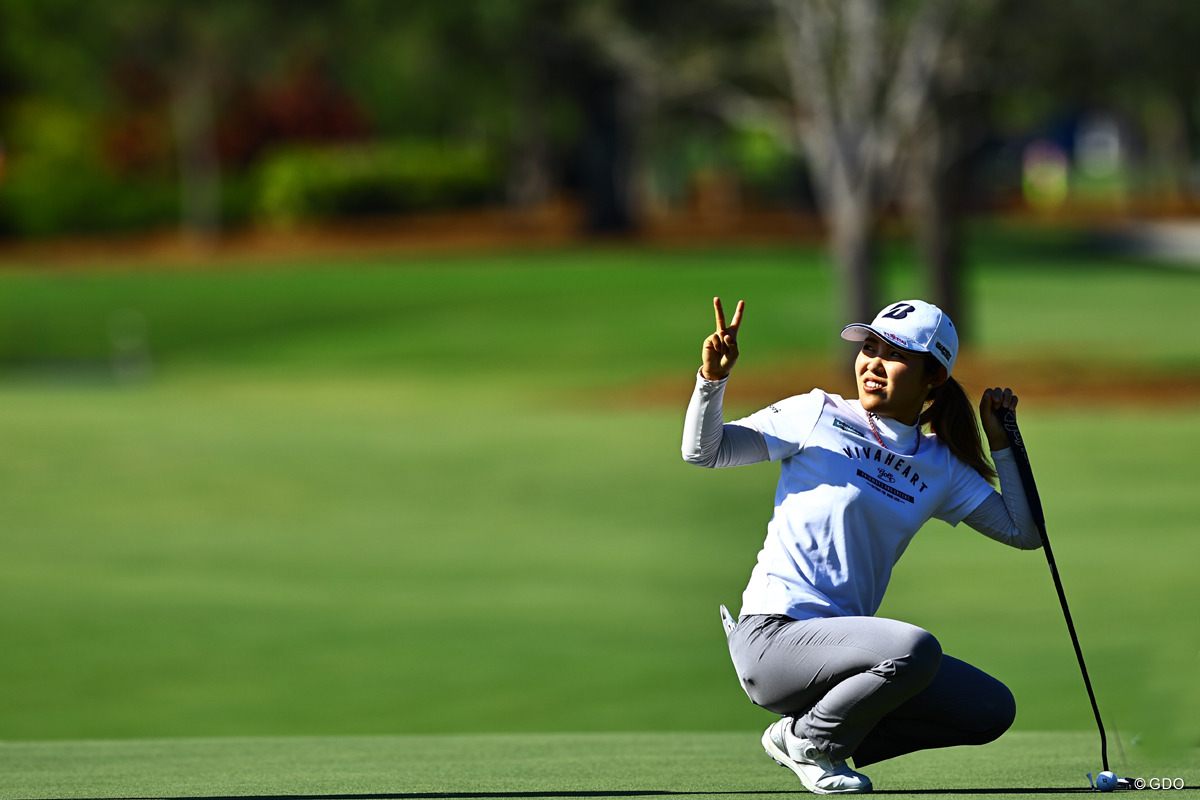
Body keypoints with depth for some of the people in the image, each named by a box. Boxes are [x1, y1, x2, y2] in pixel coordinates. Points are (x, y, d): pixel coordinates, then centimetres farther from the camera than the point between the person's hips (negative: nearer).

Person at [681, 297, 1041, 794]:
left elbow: (1023, 532, 12)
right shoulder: (820, 416, -1)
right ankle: (807, 740, -6)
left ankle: (815, 740, 8)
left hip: (841, 644, 7)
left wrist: (1002, 443, 7)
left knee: (993, 710, 3)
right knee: (917, 648, -32)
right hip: (771, 637, -7)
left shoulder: (940, 468, 12)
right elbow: (703, 451, 0)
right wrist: (713, 379, -16)